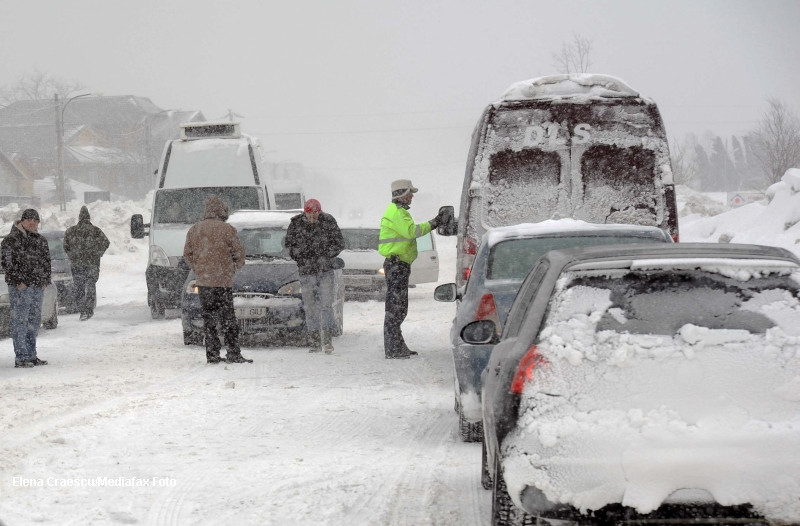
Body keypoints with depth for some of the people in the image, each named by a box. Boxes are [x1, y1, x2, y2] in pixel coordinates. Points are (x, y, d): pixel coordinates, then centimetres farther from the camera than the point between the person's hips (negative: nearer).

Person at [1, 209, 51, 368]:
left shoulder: (41, 240, 15)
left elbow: (46, 261, 21)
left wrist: (45, 280, 9)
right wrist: (18, 281, -15)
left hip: (38, 287, 7)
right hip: (20, 287, -7)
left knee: (34, 321, 11)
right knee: (20, 321, -8)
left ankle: (31, 355, 20)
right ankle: (21, 358, -8)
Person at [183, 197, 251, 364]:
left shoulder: (194, 230, 7)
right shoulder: (227, 230, -8)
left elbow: (187, 254, 12)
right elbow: (239, 253, -3)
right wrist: (234, 267, 15)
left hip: (203, 281, 4)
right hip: (223, 280, -4)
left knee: (208, 318, 9)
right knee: (228, 318, -1)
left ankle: (212, 354, 7)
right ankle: (233, 353, -4)